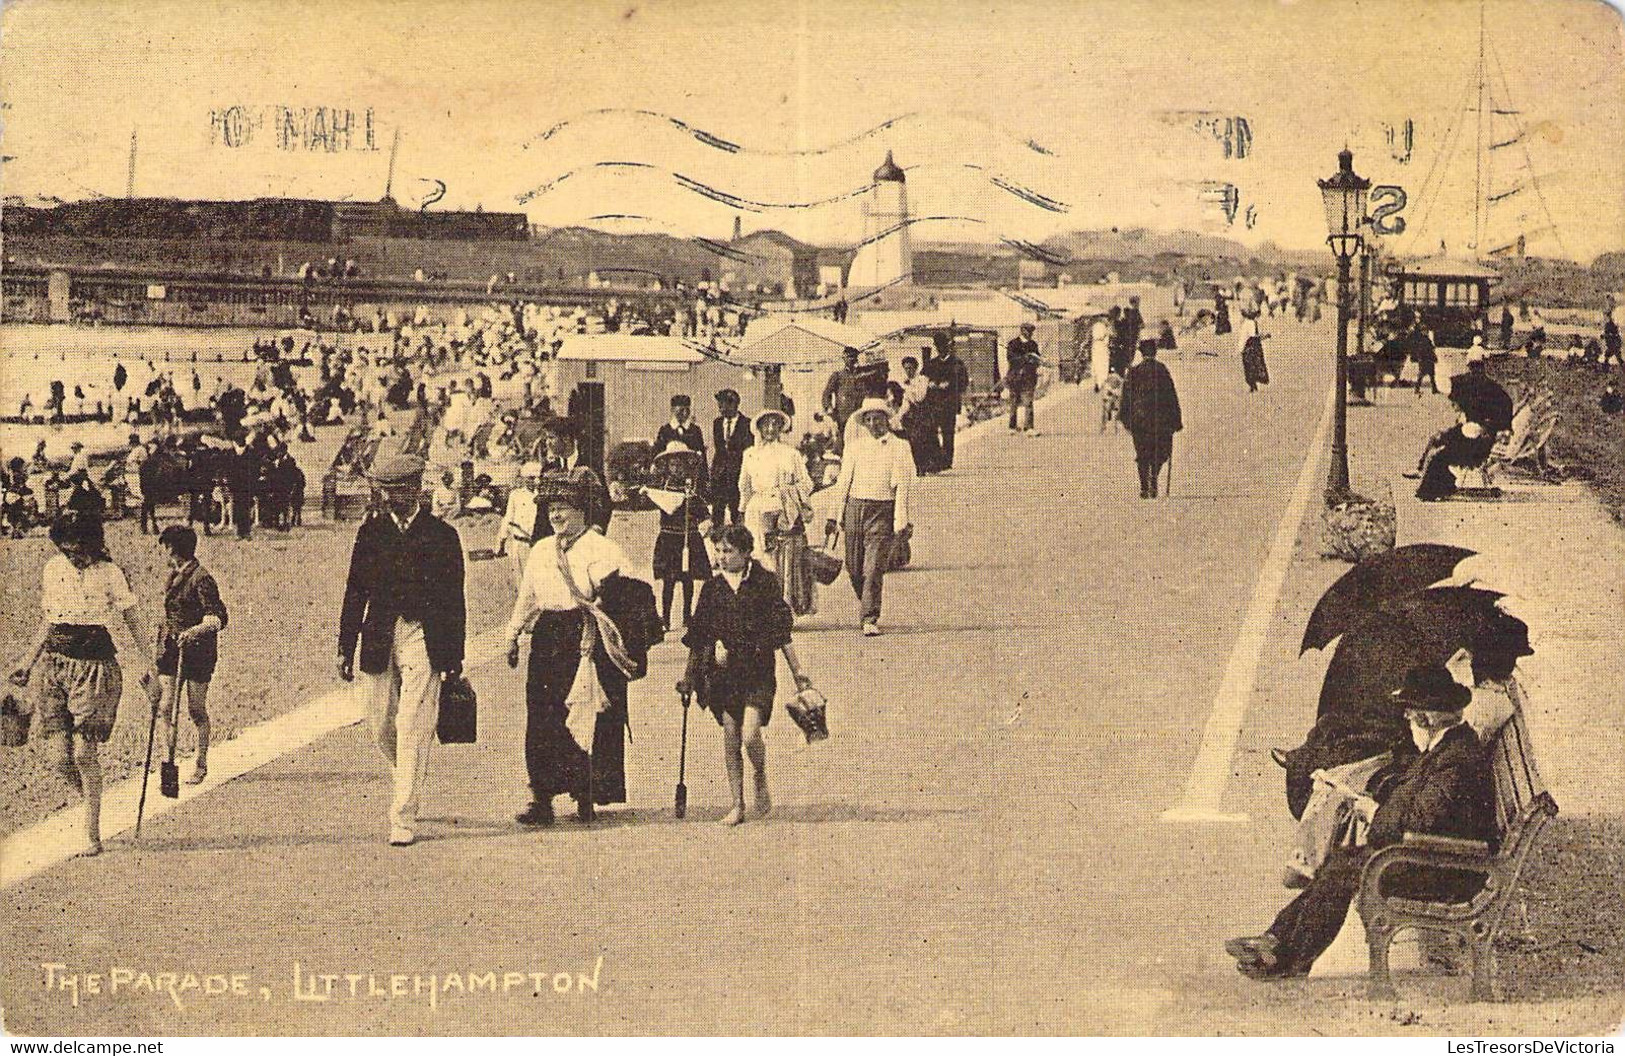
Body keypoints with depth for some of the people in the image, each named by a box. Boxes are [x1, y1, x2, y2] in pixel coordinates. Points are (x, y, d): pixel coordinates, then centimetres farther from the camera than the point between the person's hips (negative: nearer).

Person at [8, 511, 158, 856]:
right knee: (58, 755, -4)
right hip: (52, 663, 4)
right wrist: (28, 661, 17)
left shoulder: (109, 573, -3)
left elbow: (132, 621, 2)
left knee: (84, 752, -10)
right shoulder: (53, 569, 8)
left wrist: (146, 664, -4)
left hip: (95, 663, -4)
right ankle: (91, 802, 23)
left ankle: (92, 834, -3)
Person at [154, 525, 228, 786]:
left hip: (197, 650, -7)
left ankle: (201, 764, 17)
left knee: (196, 710, 4)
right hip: (170, 647, 7)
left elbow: (218, 618, -19)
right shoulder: (173, 576, 12)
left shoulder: (201, 578, -13)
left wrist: (195, 631, -35)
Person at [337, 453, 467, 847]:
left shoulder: (442, 535, 0)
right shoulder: (371, 531, 8)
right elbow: (355, 591, 10)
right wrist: (345, 647, 6)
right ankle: (411, 777, 38)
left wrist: (455, 655, 0)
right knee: (382, 727, 9)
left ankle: (403, 818, -7)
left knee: (412, 729, -9)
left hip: (423, 639, -4)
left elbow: (454, 600, 3)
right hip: (379, 638, 4)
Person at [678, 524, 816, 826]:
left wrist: (798, 672, -1)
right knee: (730, 739, 4)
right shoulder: (713, 587, 6)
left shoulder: (765, 582, -3)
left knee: (750, 735, -14)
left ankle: (761, 778, 17)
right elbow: (698, 636, 13)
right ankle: (738, 805, 13)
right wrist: (688, 675, 16)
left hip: (757, 668, -3)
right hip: (723, 671, 3)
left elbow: (781, 631, 0)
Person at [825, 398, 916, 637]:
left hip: (882, 512, -4)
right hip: (855, 508, 4)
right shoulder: (856, 447, 12)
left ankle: (870, 620, -7)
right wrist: (833, 515, 8)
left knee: (874, 569, -11)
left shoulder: (898, 447, 3)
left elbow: (903, 486, -1)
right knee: (854, 568, 8)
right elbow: (843, 482, 13)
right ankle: (866, 605, 32)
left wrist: (901, 521, -8)